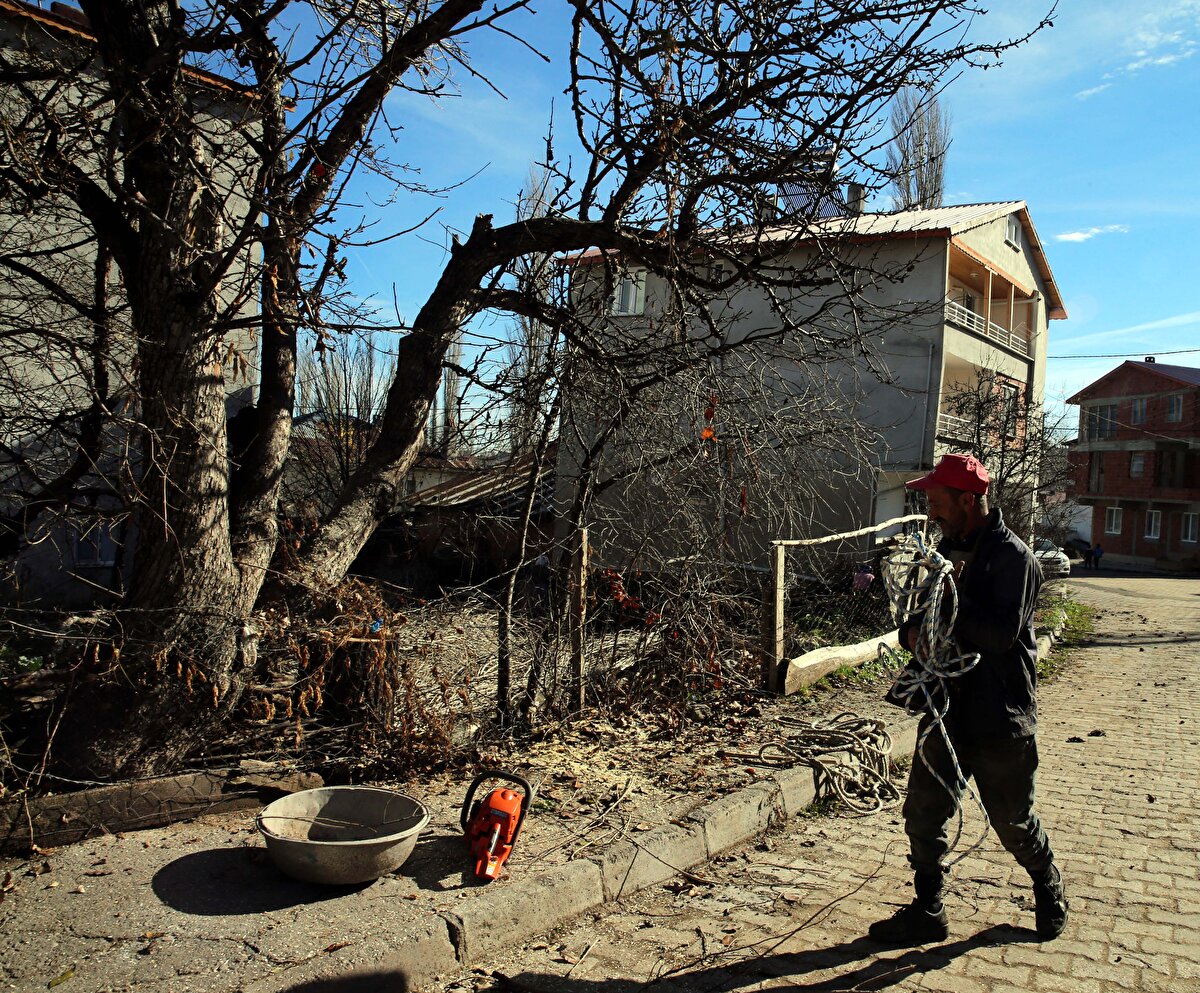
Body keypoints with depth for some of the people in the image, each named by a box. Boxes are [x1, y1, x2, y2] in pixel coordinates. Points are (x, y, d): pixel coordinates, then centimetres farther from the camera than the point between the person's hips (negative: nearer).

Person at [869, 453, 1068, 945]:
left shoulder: (1012, 557, -15)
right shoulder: (948, 549, 9)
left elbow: (1003, 634, -25)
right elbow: (923, 614, 16)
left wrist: (952, 598, -20)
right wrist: (913, 631, -7)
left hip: (1000, 718, -6)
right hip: (947, 708, 7)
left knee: (1014, 823, 12)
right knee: (923, 814, 8)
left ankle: (1049, 890, 42)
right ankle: (928, 913, 23)